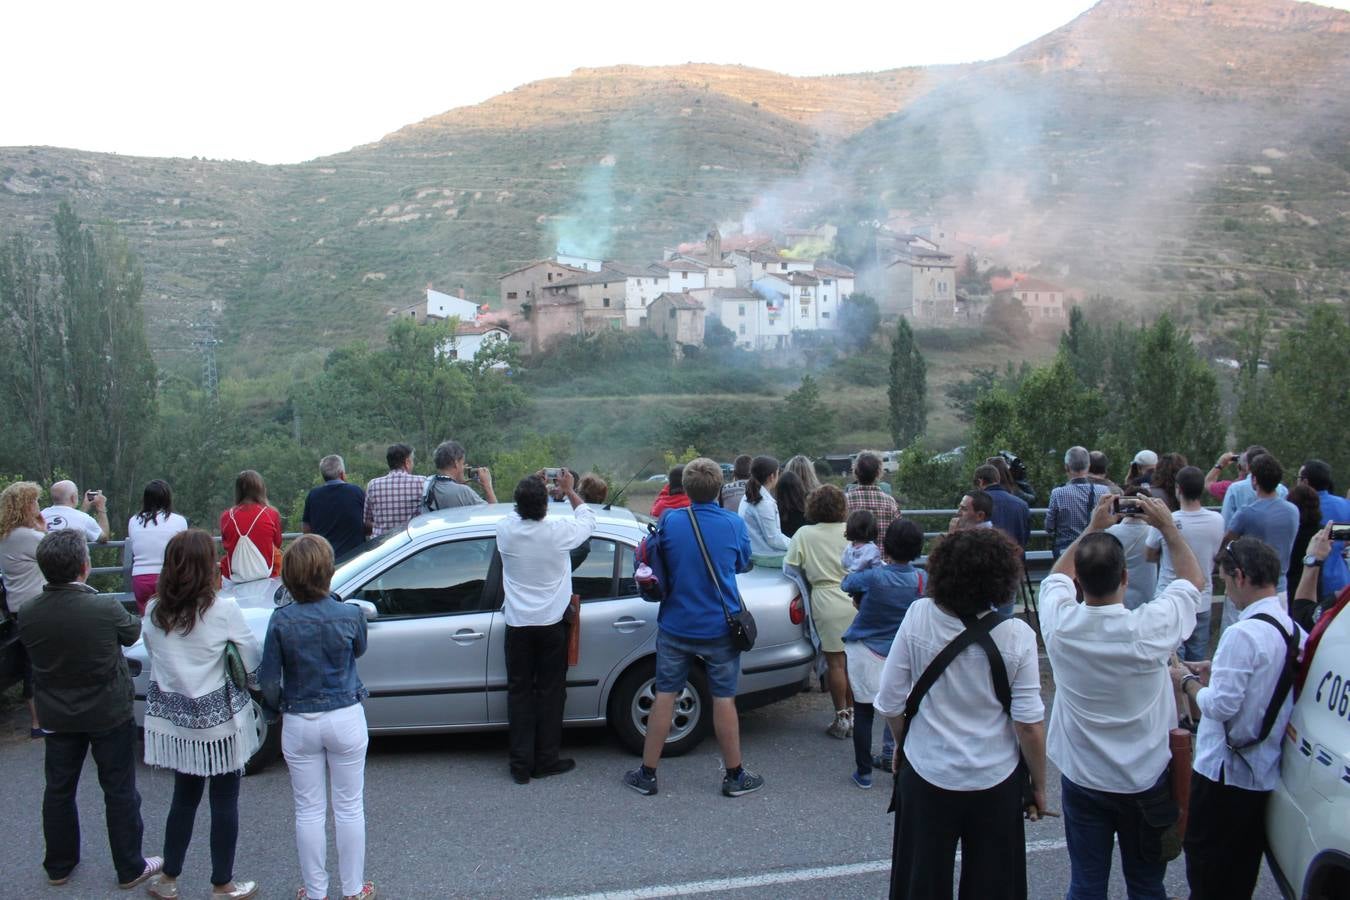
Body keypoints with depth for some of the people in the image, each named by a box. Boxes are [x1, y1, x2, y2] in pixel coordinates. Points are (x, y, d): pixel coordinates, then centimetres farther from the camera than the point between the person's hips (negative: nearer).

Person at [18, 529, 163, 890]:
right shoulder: (105, 609, -26)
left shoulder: (28, 613, -14)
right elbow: (132, 633, -6)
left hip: (57, 717, 4)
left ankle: (58, 866, 34)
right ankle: (130, 868, 20)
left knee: (59, 789, 19)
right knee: (119, 790, 9)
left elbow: (33, 653, 1)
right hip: (109, 713, -4)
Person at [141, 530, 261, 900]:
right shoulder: (223, 611, -19)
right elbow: (253, 664, -11)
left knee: (183, 797, 21)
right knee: (224, 802, 10)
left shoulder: (154, 612, -5)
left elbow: (153, 655, 7)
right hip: (218, 719, -5)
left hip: (172, 717, 5)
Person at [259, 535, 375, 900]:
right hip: (346, 719, 0)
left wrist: (278, 709, 14)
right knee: (349, 808, 13)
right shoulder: (349, 615, -14)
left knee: (309, 811, 13)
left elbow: (268, 680, -6)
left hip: (299, 724, 0)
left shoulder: (281, 621, -14)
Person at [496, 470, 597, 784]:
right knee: (550, 692, 10)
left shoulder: (505, 529, -9)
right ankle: (546, 760, 17)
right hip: (551, 625, -2)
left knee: (519, 692, 10)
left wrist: (531, 489, 19)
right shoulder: (559, 530, -16)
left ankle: (521, 764, 12)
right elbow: (588, 519, 7)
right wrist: (569, 491, 17)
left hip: (517, 625, 2)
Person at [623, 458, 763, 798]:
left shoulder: (670, 523, -10)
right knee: (723, 699, 8)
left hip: (675, 626, 1)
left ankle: (647, 774, 18)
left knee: (665, 696, 9)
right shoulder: (734, 524, -10)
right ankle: (735, 776, 20)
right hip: (719, 628, -1)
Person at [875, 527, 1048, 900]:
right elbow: (1029, 723, -14)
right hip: (995, 783, 0)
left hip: (925, 775, 1)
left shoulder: (918, 617, -17)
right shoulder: (1016, 636, -18)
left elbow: (890, 703, -9)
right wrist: (1038, 786, 2)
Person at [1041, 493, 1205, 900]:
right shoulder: (1151, 627, -24)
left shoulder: (1060, 623, -19)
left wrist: (1092, 529, 10)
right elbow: (1194, 579, -2)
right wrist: (1168, 527, 6)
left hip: (1081, 778, 1)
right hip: (1146, 779, -1)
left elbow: (1057, 576, 6)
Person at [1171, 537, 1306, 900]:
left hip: (1224, 772, -8)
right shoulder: (1297, 632, 2)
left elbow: (1220, 706, -24)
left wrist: (1187, 681, -7)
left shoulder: (1243, 634, -24)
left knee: (1205, 860, 7)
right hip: (1264, 773, 8)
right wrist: (1217, 673, 9)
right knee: (1242, 870, 20)